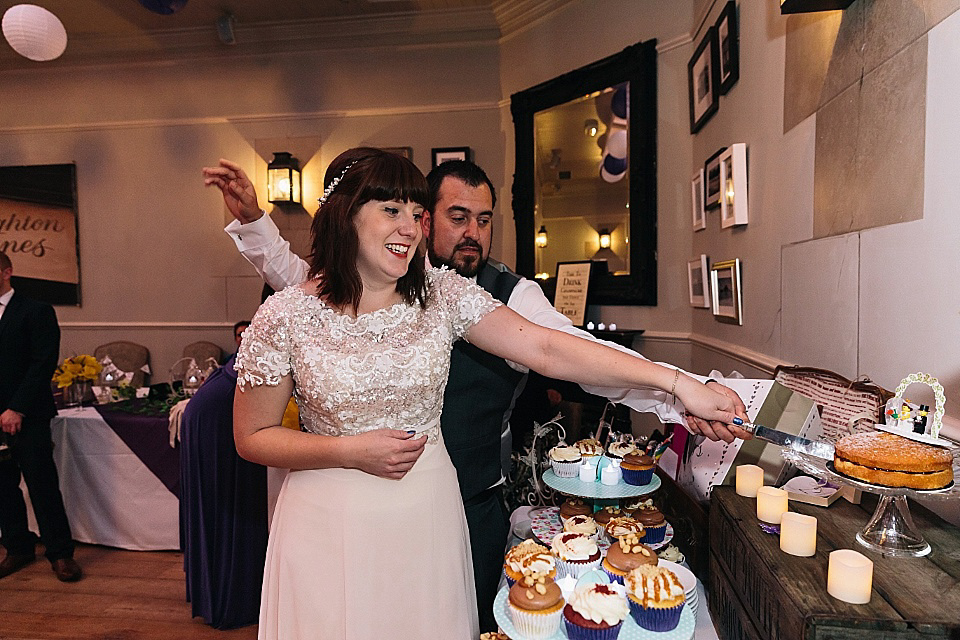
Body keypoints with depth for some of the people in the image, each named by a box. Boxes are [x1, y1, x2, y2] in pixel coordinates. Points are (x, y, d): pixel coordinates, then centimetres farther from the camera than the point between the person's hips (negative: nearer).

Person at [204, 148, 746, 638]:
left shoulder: (444, 294, -8)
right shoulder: (286, 317, -12)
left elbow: (548, 349, -16)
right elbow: (252, 437, -4)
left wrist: (676, 381, -23)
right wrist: (350, 451, -18)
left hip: (431, 511, 2)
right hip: (331, 522, -1)